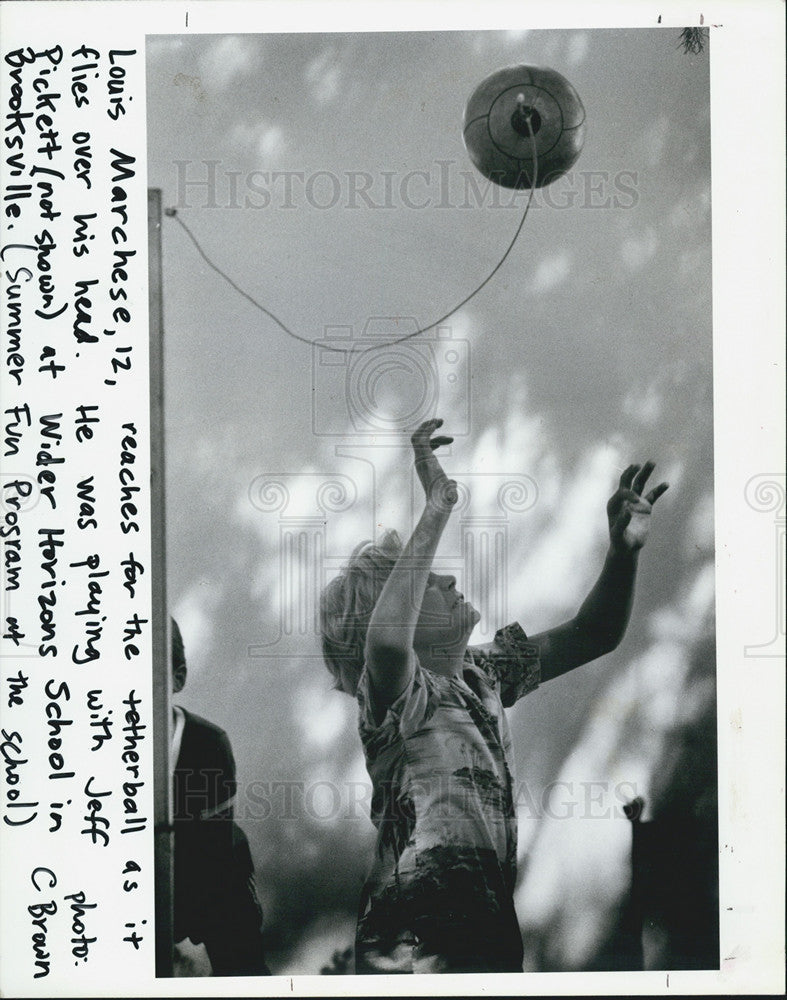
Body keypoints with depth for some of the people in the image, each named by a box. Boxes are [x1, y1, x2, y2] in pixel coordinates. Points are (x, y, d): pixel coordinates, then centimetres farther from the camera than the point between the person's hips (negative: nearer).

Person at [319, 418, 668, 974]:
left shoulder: (483, 672, 8)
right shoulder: (393, 695, -15)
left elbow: (593, 636, 11)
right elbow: (385, 640, -40)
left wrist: (625, 549, -6)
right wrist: (436, 510, -36)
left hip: (493, 926, 8)